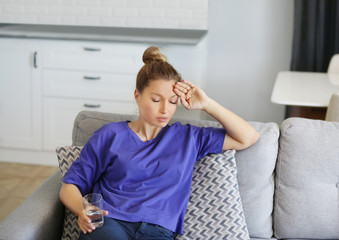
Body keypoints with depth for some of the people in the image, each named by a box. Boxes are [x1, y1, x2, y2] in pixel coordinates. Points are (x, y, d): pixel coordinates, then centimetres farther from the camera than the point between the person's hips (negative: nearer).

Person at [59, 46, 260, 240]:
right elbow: (71, 185, 14)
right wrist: (83, 210, -9)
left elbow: (248, 138, 20)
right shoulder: (110, 135, 15)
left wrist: (206, 104, 13)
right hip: (109, 222, -2)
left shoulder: (187, 138, 21)